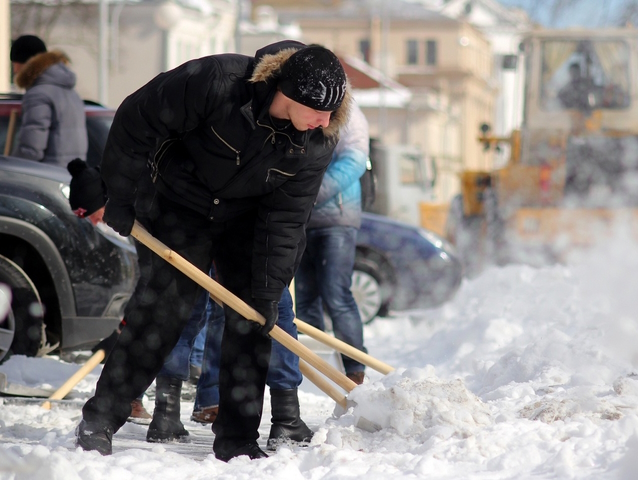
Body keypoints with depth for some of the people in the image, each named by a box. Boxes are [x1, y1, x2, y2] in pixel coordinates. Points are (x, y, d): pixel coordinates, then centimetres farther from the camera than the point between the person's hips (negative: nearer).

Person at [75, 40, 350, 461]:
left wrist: (268, 293, -17)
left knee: (250, 320, -3)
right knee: (167, 305, -11)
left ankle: (238, 441, 6)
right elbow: (138, 118, -21)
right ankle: (99, 420, -3)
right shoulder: (217, 81, -34)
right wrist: (120, 197, -15)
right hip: (185, 203, -3)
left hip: (248, 218, 3)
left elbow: (285, 219, -15)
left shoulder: (319, 141, -21)